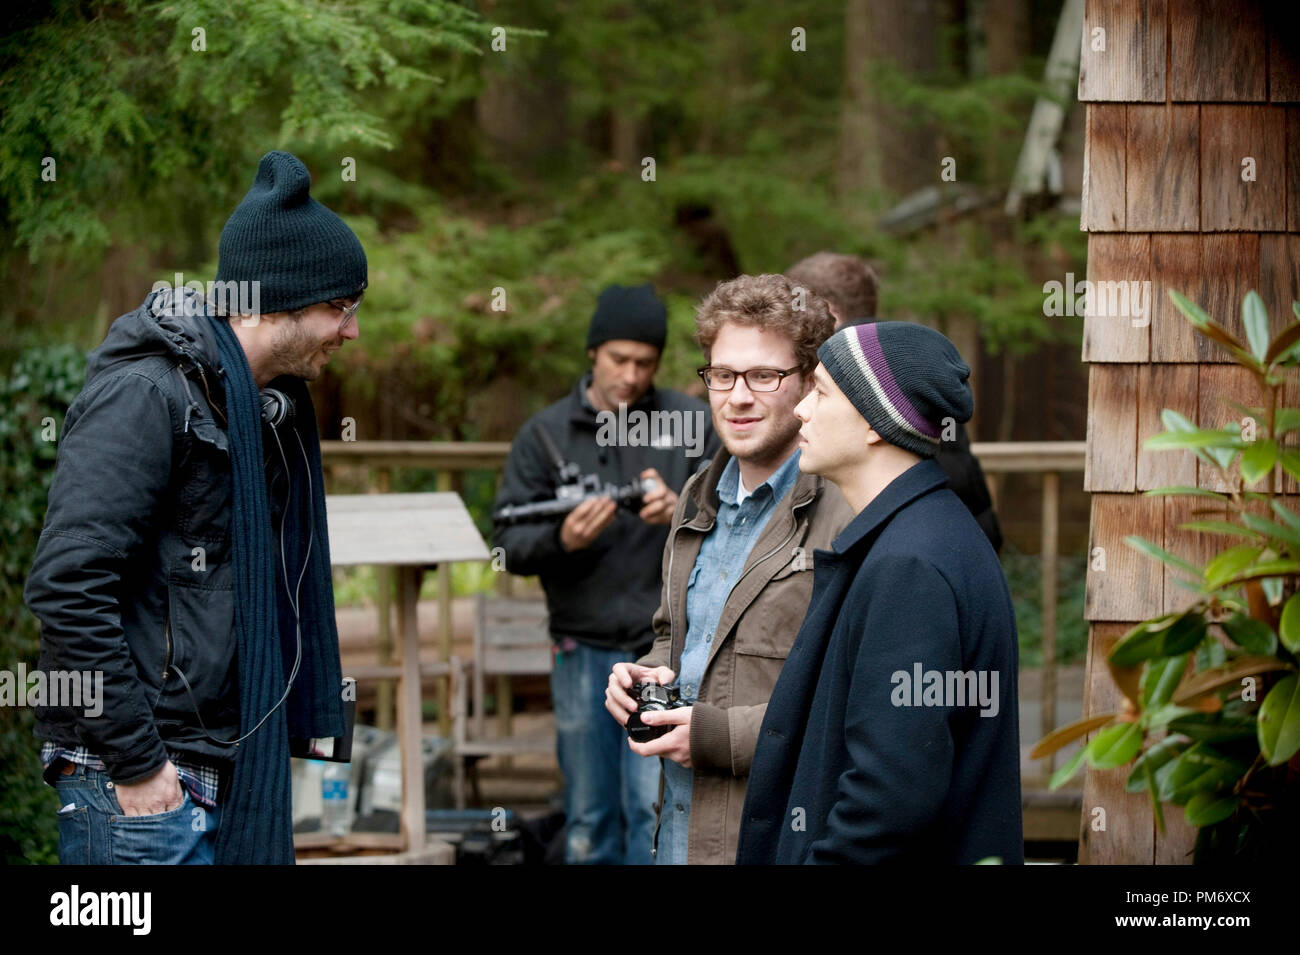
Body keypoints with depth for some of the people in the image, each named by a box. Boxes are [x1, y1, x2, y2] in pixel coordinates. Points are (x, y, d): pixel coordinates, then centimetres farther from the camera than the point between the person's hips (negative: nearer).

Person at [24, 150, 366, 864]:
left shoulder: (258, 403, 17)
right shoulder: (144, 396, -13)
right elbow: (66, 585, -22)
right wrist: (137, 764, -20)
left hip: (221, 772, 9)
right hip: (135, 779, -9)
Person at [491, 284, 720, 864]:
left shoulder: (692, 423, 4)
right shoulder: (546, 434, 5)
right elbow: (509, 541, 2)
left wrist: (683, 512, -20)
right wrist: (560, 539, -19)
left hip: (667, 647, -2)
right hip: (584, 648, 2)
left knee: (657, 808, -8)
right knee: (589, 818, 10)